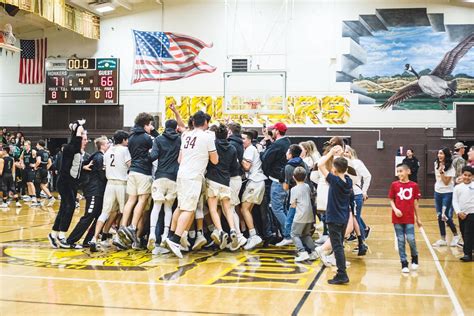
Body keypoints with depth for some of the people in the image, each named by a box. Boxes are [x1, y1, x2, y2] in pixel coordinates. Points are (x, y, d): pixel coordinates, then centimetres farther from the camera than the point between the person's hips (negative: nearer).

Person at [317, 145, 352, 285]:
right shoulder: (348, 180, 0)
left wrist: (331, 153, -10)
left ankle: (342, 275, -4)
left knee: (337, 247, -4)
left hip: (334, 219, -7)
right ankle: (341, 272, 26)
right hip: (344, 218, 8)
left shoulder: (335, 180, -20)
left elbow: (320, 165, -19)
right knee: (339, 245, 18)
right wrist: (338, 156, 9)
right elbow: (341, 165, 19)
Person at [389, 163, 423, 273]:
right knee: (401, 241, 4)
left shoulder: (414, 185, 0)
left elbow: (415, 202, 6)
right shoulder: (394, 185, 1)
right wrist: (395, 209, -15)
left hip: (409, 218, -1)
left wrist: (418, 218, 9)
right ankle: (404, 264, 14)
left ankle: (415, 257, 20)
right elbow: (391, 200, 4)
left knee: (410, 239, -8)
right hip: (397, 218, 1)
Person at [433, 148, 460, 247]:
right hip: (437, 192, 6)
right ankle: (443, 239, 15)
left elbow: (446, 182, -18)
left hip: (447, 193, -6)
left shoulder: (450, 167, -15)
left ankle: (456, 236, 13)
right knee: (439, 216, 7)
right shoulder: (436, 164, 4)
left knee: (445, 216, -9)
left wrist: (441, 171, -26)